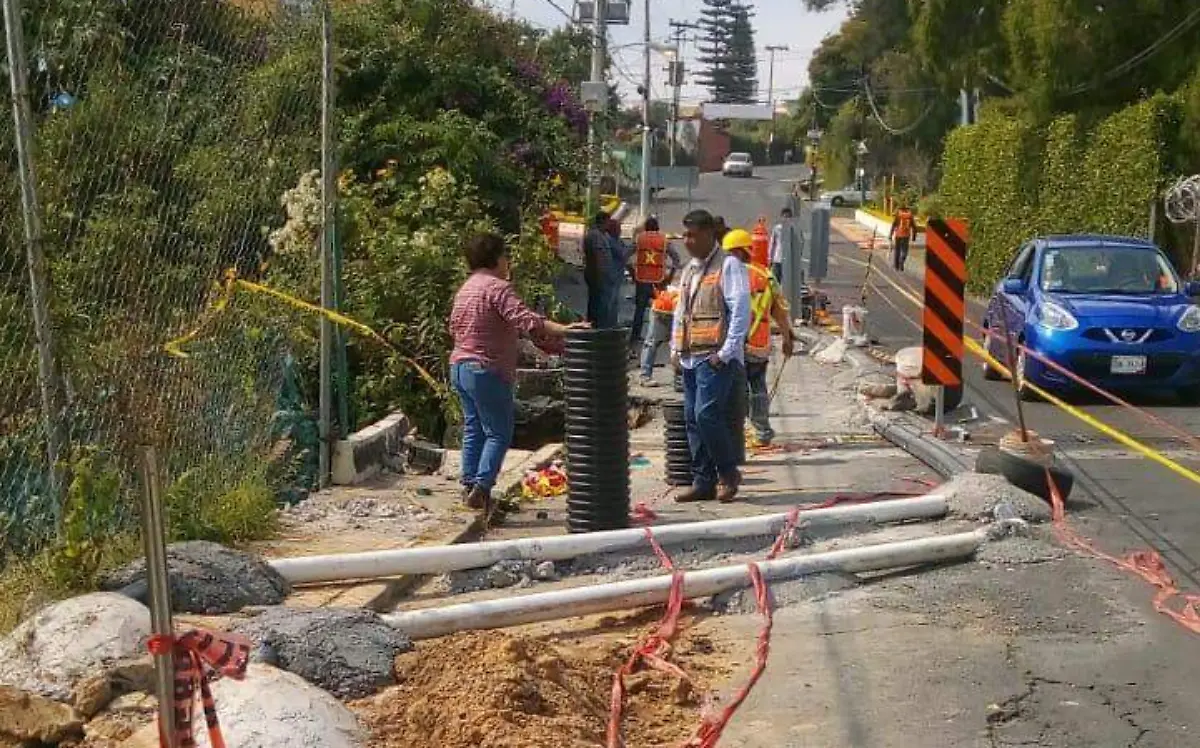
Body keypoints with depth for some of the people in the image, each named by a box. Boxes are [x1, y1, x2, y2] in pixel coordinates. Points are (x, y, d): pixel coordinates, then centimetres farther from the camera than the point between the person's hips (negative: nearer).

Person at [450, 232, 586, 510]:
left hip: (460, 367, 9)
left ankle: (469, 485, 18)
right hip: (487, 372, -9)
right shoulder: (497, 287, -15)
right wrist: (564, 329, -33)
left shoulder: (465, 289, 14)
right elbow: (525, 319, -28)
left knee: (474, 429, 16)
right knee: (498, 433, -2)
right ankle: (481, 487, -10)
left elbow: (454, 327, 23)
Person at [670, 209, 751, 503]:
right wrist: (675, 349, 15)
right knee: (693, 420, 7)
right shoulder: (689, 269, 20)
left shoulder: (728, 266, -6)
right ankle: (703, 482, 14)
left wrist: (726, 353, -16)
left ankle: (728, 473, 3)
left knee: (706, 415, -16)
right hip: (690, 358, 8)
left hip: (715, 357, -8)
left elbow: (741, 311, -12)